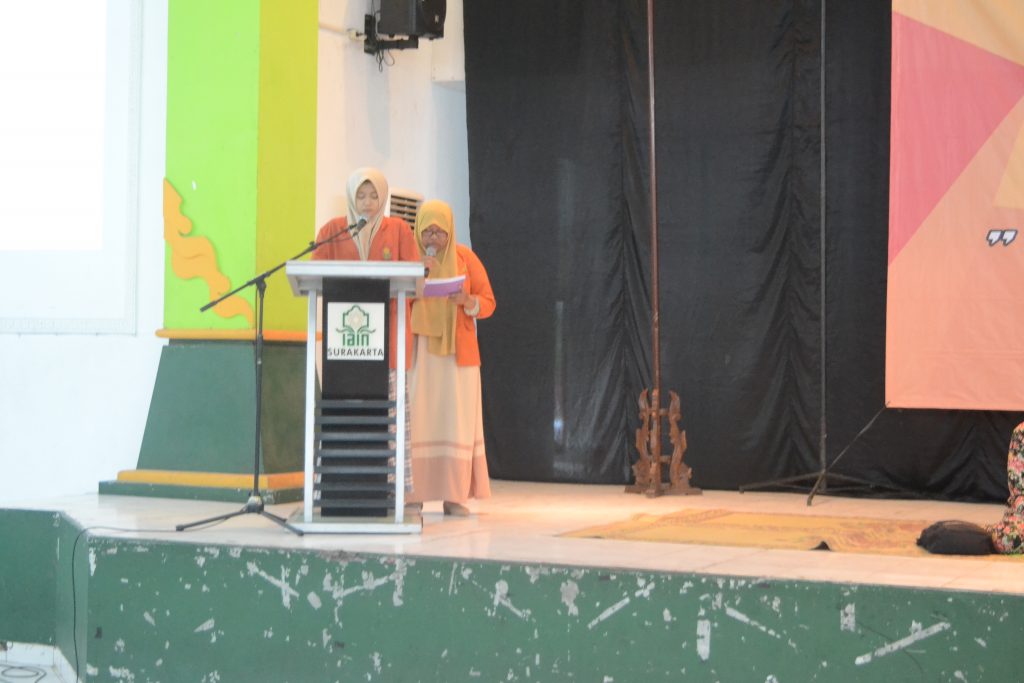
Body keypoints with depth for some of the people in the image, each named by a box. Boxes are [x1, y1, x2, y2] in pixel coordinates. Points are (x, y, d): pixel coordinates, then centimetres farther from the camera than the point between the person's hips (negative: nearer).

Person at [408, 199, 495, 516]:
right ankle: (414, 494, -4)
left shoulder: (465, 258, 5)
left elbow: (488, 302, 3)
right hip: (418, 349, 0)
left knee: (456, 418, -4)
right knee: (417, 418, -6)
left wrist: (468, 301, -18)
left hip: (456, 350, 0)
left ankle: (454, 496, -2)